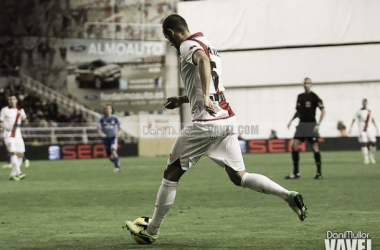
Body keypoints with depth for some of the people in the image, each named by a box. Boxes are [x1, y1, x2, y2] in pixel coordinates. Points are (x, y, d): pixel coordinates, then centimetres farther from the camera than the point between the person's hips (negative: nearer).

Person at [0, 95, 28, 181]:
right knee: (13, 153, -19)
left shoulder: (20, 110, 11)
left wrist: (24, 118, -23)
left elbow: (25, 120, 0)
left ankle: (13, 174, 11)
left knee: (20, 154, 1)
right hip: (8, 135, -5)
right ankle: (18, 172, -28)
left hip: (18, 134, 5)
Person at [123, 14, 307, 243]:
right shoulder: (209, 46, 21)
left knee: (172, 174, 5)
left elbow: (203, 60, -31)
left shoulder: (188, 45, -6)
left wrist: (205, 97, -41)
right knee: (239, 177, 12)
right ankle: (289, 195, -6)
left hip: (206, 122, -8)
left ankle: (152, 231, 12)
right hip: (228, 120, 8)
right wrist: (183, 100, 37)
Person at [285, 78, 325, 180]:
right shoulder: (300, 96, 13)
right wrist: (291, 120, 9)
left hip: (311, 124, -6)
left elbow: (323, 110, -7)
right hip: (301, 124, 6)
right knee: (294, 145, -5)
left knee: (315, 147, -7)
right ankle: (296, 172, 1)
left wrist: (318, 124, -15)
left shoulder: (314, 96, -5)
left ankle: (319, 173, 0)